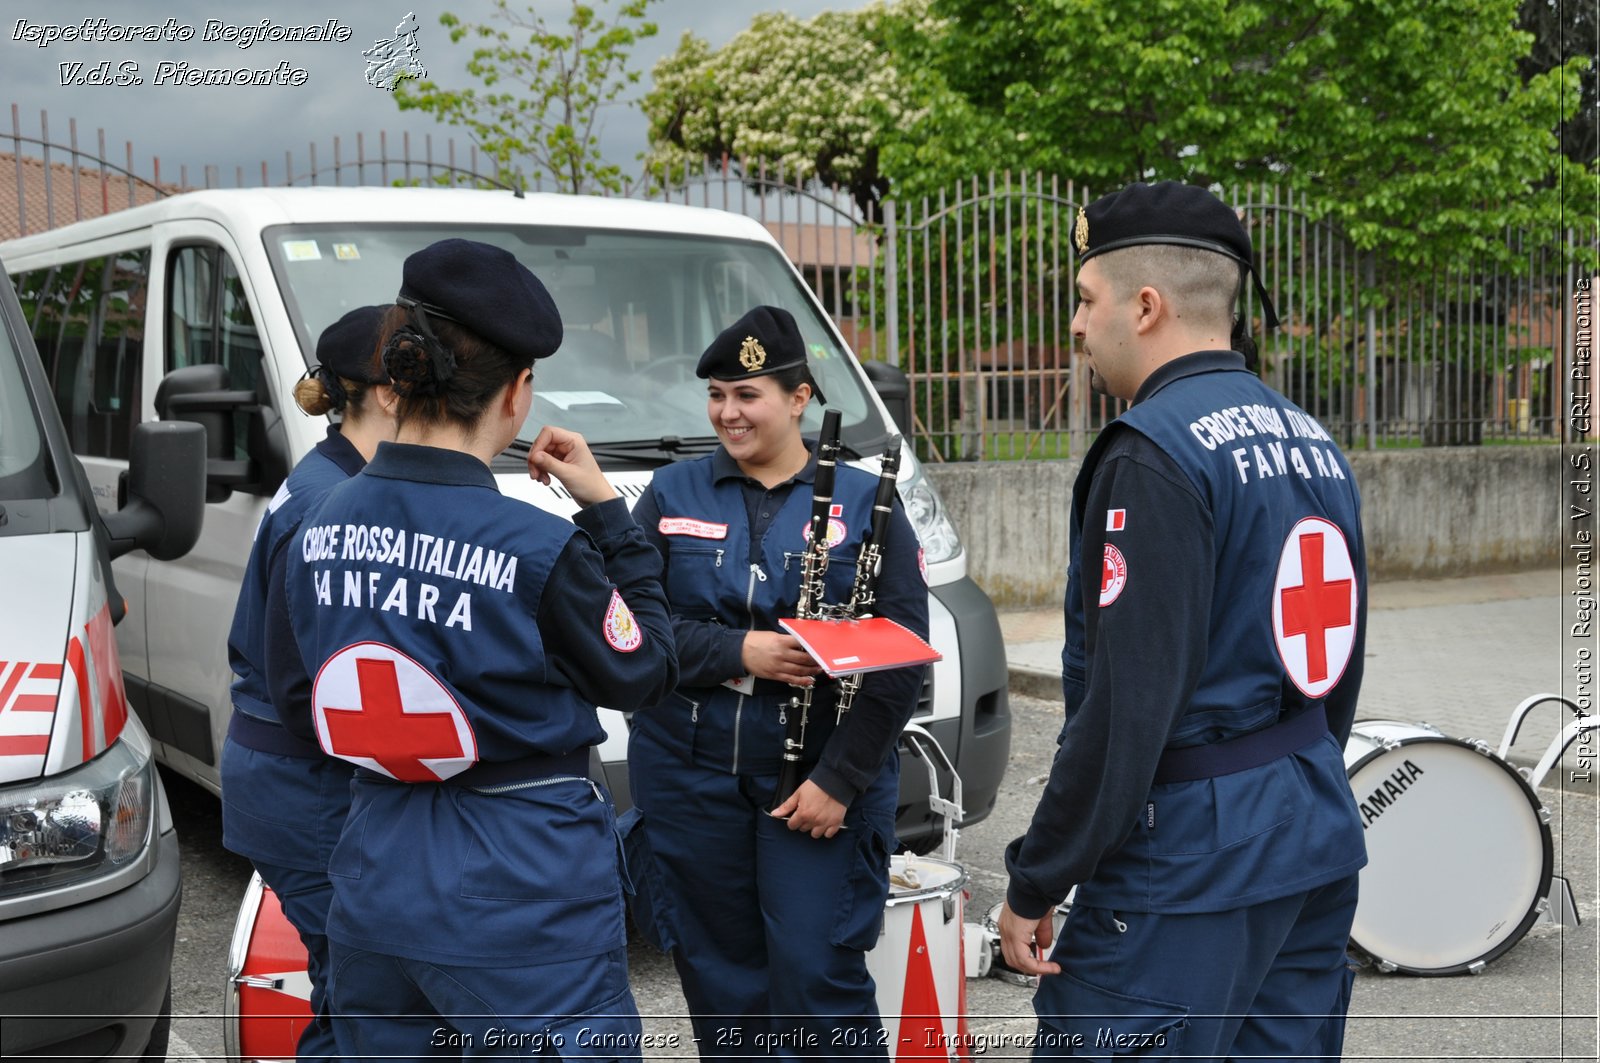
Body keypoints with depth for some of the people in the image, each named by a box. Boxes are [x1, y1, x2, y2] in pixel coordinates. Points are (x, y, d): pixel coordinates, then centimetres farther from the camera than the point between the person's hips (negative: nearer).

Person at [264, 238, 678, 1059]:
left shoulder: (316, 531, -3)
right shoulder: (539, 550, -20)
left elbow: (297, 704, 10)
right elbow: (643, 676, -3)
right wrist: (607, 513, 0)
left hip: (376, 885, 6)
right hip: (524, 897, -6)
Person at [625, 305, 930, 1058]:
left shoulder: (863, 503, 0)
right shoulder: (672, 495, 6)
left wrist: (839, 779, -11)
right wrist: (736, 652, -15)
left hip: (821, 778, -2)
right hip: (690, 772, 3)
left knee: (818, 977, -5)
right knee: (720, 978, 10)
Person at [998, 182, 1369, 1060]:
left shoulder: (1155, 452, -17)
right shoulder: (1310, 441, 11)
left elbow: (1128, 701, -22)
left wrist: (1035, 883, -15)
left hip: (1194, 868, -9)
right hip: (1319, 838, 9)